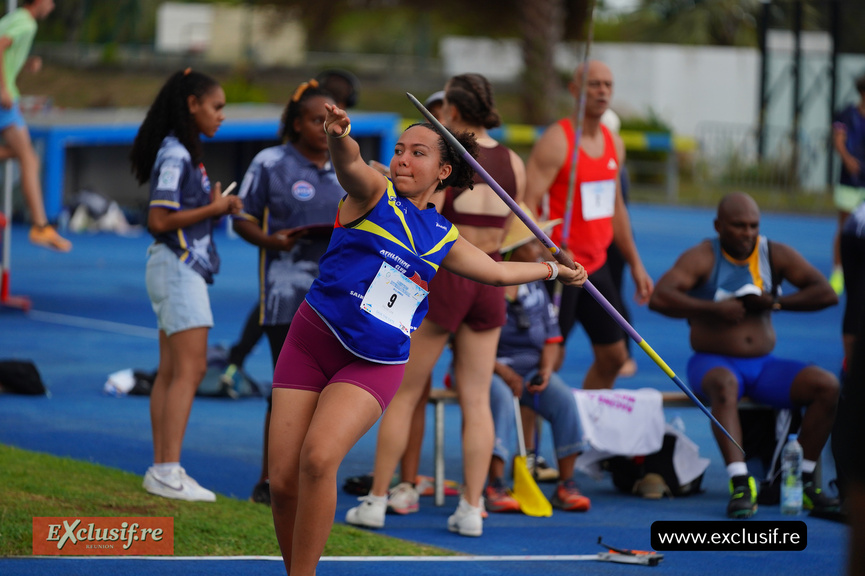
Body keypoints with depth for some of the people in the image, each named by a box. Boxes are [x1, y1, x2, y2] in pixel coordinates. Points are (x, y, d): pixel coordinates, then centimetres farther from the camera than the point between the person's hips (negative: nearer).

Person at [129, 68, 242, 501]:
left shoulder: (185, 154, 16)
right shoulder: (175, 156, -15)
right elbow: (159, 221, -20)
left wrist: (219, 205, 4)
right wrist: (213, 208, -13)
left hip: (184, 267, 10)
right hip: (178, 266, -10)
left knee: (170, 372, 9)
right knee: (189, 368, -13)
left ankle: (162, 469, 10)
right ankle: (168, 470, -15)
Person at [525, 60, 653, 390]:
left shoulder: (613, 144, 12)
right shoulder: (556, 142, -13)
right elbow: (527, 205, -18)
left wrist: (635, 263, 21)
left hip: (597, 265, 8)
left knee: (613, 356, 10)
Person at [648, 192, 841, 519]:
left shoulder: (776, 255, 4)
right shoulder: (703, 258, -7)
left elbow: (827, 294, -2)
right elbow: (659, 298, -22)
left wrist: (774, 302, -12)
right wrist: (715, 308, -26)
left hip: (764, 365, 5)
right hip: (713, 362, -4)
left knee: (827, 385, -17)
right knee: (724, 385, -40)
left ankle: (804, 481, -11)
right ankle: (740, 484, -45)